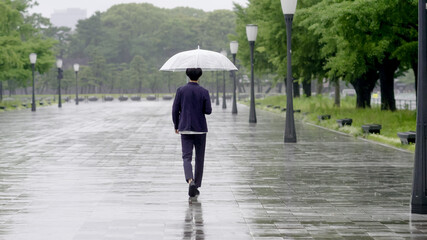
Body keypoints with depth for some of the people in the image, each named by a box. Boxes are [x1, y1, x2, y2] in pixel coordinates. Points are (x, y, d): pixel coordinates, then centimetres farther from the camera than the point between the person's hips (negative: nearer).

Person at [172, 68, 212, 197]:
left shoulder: (181, 90, -4)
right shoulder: (204, 92, -6)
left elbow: (175, 110, -2)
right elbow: (208, 111, -6)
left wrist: (176, 126, 11)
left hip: (185, 128, 0)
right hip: (200, 128, 0)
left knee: (186, 157, -1)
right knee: (199, 158, 12)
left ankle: (190, 181, -27)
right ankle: (196, 186, 15)